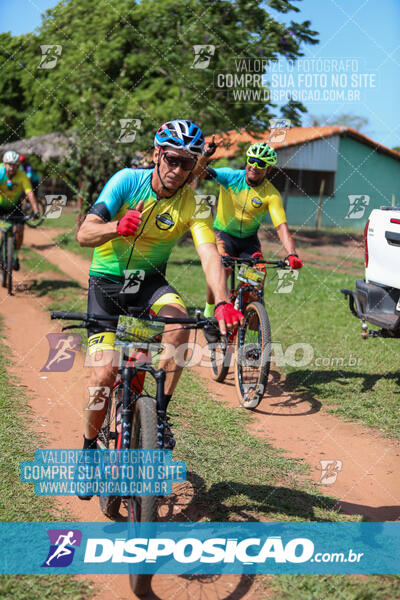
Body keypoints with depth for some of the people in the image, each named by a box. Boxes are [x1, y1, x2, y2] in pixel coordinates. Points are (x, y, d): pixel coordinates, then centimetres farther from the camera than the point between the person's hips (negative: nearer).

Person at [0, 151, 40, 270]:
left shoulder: (22, 176, -25)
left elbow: (30, 193, -33)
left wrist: (36, 211, -45)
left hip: (14, 205, 1)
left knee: (19, 231, -12)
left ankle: (15, 256, 11)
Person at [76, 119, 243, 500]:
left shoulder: (192, 202, -12)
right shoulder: (128, 180, -16)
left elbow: (209, 252, -27)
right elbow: (84, 234, -23)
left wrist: (222, 302, -45)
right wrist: (118, 226, -46)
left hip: (149, 280, 2)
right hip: (107, 280, -1)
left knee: (177, 320, -32)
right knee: (105, 372, -15)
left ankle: (161, 412, -13)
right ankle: (89, 445, 11)